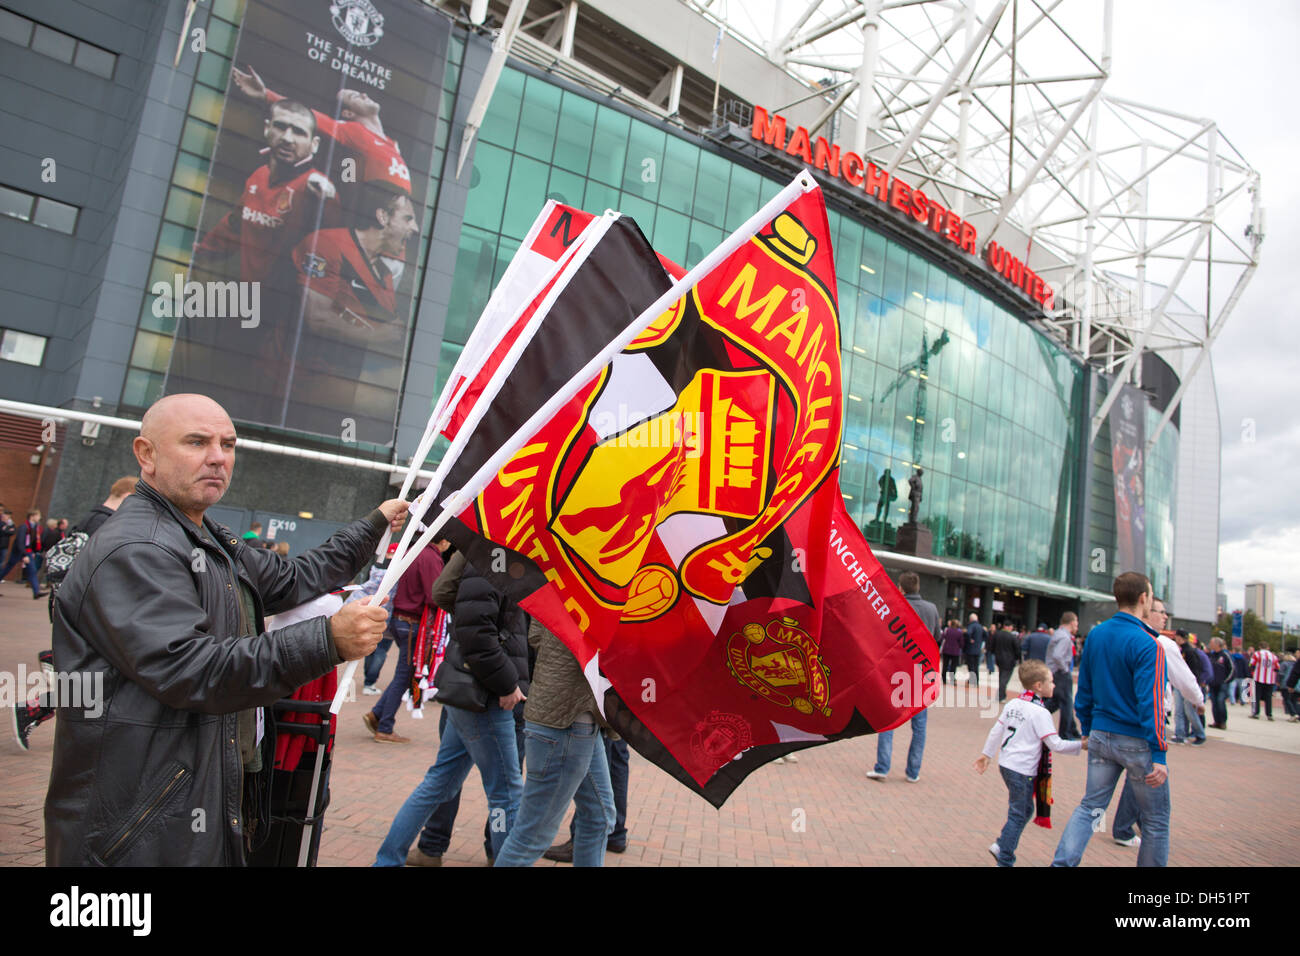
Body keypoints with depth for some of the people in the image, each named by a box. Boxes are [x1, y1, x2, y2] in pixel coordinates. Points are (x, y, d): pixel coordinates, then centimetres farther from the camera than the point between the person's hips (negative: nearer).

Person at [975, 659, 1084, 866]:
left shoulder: (1012, 704, 8)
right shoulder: (1040, 713, -15)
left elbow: (996, 731, 13)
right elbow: (1056, 745, -14)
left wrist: (986, 754, 21)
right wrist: (1081, 745, -2)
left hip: (1006, 764, 8)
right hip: (1023, 771, -8)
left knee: (1025, 810, 20)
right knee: (1018, 815, 1)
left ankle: (1001, 846, 20)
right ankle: (1005, 861, 6)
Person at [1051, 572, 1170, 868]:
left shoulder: (1095, 635, 4)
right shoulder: (1147, 645, -17)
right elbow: (1150, 702, -20)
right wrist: (1158, 755, -17)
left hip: (1101, 735, 6)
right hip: (1138, 742, -6)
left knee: (1091, 806, 12)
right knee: (1156, 819, 12)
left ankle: (1062, 861, 1)